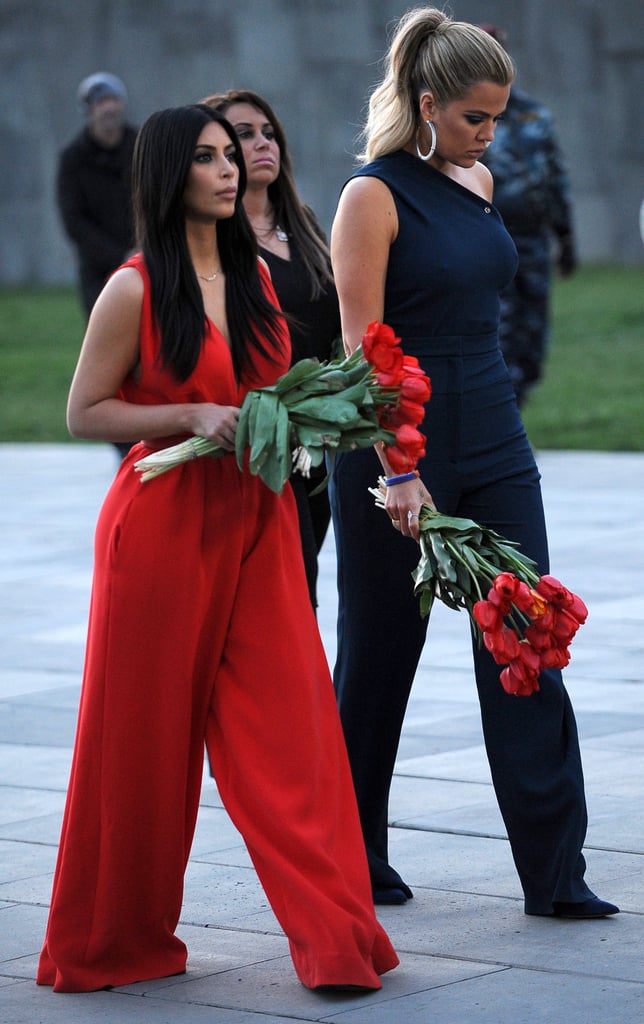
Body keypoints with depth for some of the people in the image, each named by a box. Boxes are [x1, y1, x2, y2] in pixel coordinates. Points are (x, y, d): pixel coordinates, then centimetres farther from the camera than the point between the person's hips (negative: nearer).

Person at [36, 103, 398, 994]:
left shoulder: (255, 276, 11)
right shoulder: (135, 290, -8)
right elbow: (84, 413, -7)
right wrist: (193, 417, -17)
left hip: (257, 521, 5)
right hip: (163, 523, -5)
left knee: (288, 725, -1)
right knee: (145, 733, 5)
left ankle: (334, 931, 0)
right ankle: (113, 943, 20)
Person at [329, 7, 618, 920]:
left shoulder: (478, 183, 10)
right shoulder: (373, 196, -11)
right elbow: (363, 347, -16)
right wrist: (397, 472, -22)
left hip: (495, 445, 6)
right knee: (378, 656, 6)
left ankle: (555, 872, 0)